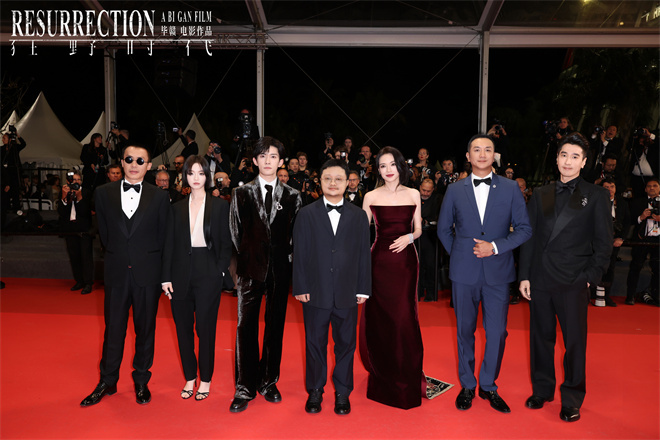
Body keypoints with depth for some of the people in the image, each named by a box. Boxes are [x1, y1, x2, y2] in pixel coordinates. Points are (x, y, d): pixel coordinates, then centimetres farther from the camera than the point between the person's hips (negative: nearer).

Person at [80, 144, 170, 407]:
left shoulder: (160, 197, 0)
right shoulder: (104, 193, 5)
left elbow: (162, 237, 3)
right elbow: (104, 233, 10)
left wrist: (145, 258, 3)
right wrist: (117, 256, 8)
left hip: (147, 274, -1)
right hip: (116, 273, 1)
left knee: (145, 328, 9)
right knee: (113, 328, 9)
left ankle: (141, 381, 25)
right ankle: (107, 382, 26)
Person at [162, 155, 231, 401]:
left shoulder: (220, 206, 2)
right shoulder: (177, 208, 9)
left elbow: (226, 244, 1)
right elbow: (169, 245, 7)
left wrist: (220, 270, -9)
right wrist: (166, 277, 0)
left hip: (208, 276, -3)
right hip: (181, 275, 3)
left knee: (205, 329, 2)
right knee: (183, 328, 9)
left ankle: (205, 380, 18)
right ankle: (190, 378, 24)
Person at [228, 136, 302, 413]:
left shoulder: (292, 197, 6)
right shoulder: (242, 194, 7)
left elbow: (295, 235, 6)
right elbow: (236, 233, 6)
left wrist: (286, 260, -1)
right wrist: (246, 261, 2)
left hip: (280, 269, 1)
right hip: (251, 268, -1)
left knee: (275, 327, 9)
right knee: (246, 327, 0)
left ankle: (268, 382, 24)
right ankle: (245, 389, 12)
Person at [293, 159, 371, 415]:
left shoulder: (358, 216, 7)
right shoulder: (306, 214, 4)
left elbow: (364, 254, 6)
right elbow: (299, 253, 1)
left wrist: (363, 289, 2)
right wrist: (300, 287, -5)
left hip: (347, 294, 1)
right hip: (316, 293, -1)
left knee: (345, 343, 10)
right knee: (315, 343, 10)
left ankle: (342, 393, 27)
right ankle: (315, 391, 28)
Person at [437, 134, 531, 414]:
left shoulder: (510, 188, 2)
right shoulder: (455, 190, 4)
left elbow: (524, 229, 1)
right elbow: (443, 228, 12)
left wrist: (495, 247, -11)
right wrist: (458, 254, 4)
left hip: (498, 272, 0)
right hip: (464, 272, 1)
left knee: (497, 332, 4)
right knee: (464, 330, 10)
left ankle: (488, 386, 25)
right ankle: (467, 385, 27)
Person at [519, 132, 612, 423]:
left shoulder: (596, 196, 2)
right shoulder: (540, 195, 10)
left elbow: (604, 243, 1)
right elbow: (529, 237, 9)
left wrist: (590, 277, -7)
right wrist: (524, 275, 3)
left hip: (573, 282, -3)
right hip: (539, 280, 3)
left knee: (575, 342, 5)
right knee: (541, 337, 12)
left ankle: (572, 400, 22)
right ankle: (542, 389, 29)